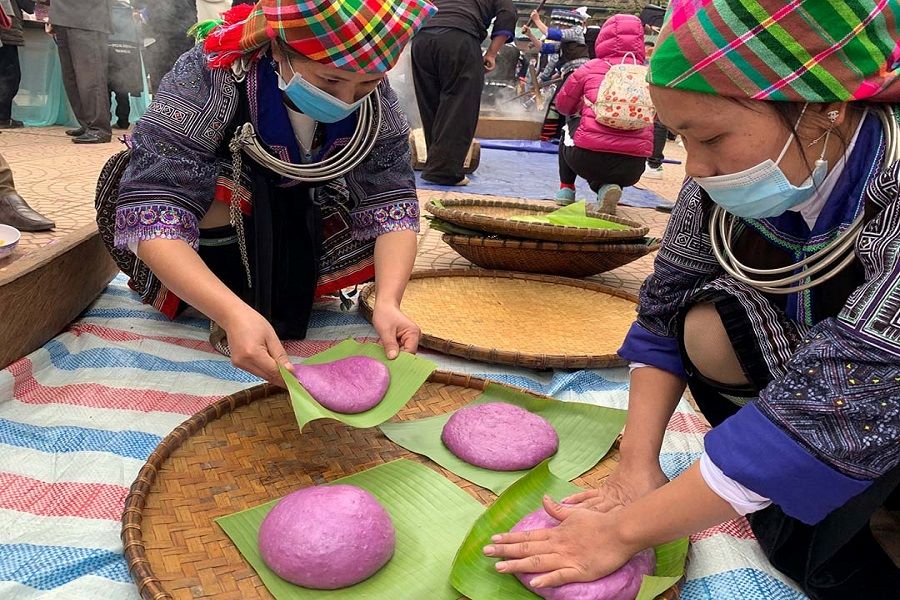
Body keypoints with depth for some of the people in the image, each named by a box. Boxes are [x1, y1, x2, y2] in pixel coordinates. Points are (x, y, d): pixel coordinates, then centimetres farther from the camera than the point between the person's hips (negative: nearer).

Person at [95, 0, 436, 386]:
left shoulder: (375, 99, -21)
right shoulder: (209, 78, -32)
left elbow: (392, 205, -23)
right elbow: (150, 218, -38)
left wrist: (387, 302, -40)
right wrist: (235, 314, -51)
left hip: (300, 235, 3)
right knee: (218, 180, -33)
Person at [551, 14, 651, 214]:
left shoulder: (590, 68, 6)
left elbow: (563, 105, 20)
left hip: (587, 158, -1)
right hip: (632, 167, 1)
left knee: (571, 123, 32)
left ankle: (566, 188, 26)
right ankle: (606, 188, 4)